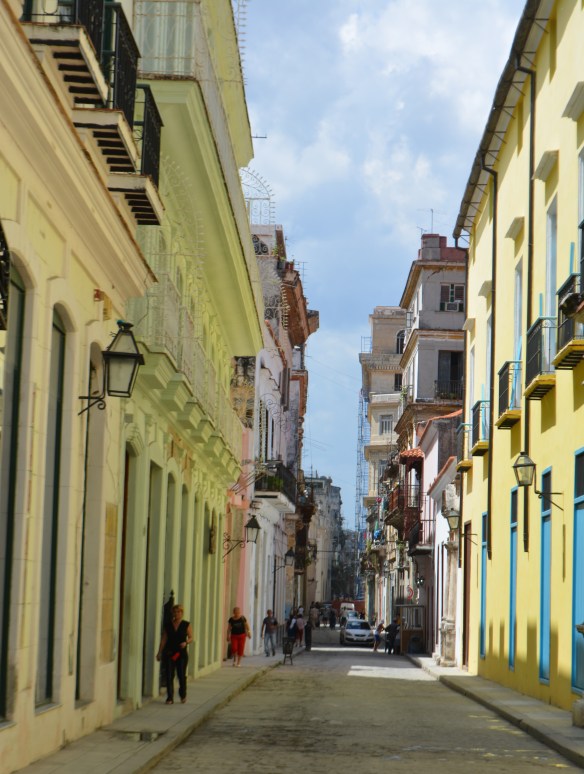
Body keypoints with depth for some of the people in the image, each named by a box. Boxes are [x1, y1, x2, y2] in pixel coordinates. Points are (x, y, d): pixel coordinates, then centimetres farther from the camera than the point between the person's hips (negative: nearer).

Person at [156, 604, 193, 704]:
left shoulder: (186, 625, 3)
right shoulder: (168, 625, 8)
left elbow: (191, 638, 3)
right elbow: (163, 640, 9)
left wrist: (186, 642, -18)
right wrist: (160, 652, 5)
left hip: (181, 653, -1)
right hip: (169, 653, 2)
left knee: (181, 675, -1)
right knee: (169, 675, -5)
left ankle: (183, 695, 23)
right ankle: (170, 698, 0)